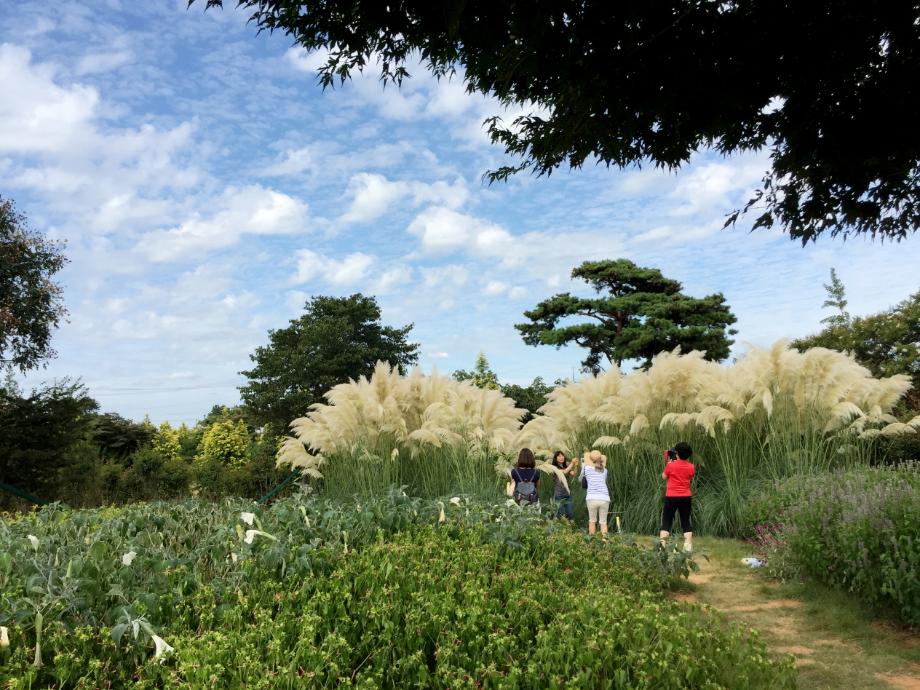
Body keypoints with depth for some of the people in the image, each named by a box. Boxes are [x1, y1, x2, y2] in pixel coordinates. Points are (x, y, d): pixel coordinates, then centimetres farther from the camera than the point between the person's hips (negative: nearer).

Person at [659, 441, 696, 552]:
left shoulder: (671, 465, -11)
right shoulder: (691, 467, -2)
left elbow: (664, 476, 4)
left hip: (671, 497, -3)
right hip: (686, 497, 3)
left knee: (666, 521, 3)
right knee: (686, 521, 10)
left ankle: (662, 545, -5)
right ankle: (688, 546, 6)